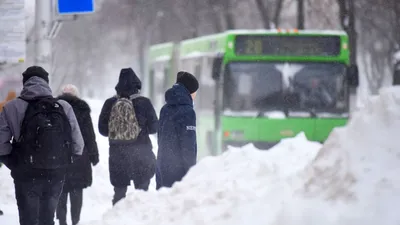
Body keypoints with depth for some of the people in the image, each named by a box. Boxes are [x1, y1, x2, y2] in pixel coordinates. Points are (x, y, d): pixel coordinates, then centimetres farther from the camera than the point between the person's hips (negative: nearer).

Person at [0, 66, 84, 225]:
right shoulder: (64, 108, -2)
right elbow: (78, 145, -3)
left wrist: (15, 165, 1)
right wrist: (63, 164, 9)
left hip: (27, 176, -3)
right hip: (56, 176, 3)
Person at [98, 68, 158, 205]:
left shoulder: (110, 104, -3)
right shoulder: (143, 103, -10)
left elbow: (102, 129, 1)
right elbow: (153, 127, -5)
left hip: (117, 153, 2)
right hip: (141, 153, -2)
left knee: (119, 191, 10)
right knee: (142, 190, 6)